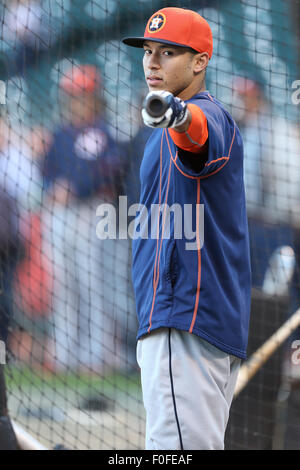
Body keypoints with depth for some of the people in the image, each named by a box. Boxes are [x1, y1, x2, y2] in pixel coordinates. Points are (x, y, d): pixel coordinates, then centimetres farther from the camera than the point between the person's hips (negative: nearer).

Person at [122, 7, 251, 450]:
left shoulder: (208, 114, -11)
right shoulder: (175, 129, 24)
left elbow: (200, 128, -37)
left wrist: (176, 114, -60)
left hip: (187, 319, -11)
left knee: (177, 446, -18)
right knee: (200, 445, 13)